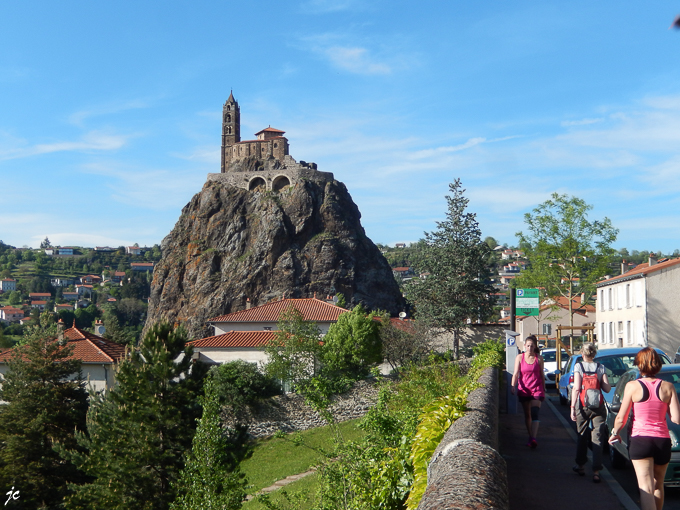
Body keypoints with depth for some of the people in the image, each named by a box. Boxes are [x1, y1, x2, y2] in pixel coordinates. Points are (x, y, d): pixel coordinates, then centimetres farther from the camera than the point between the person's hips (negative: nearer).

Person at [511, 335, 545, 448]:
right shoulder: (519, 357, 2)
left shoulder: (539, 358, 2)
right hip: (524, 390, 2)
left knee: (535, 413, -17)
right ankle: (530, 436, 23)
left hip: (537, 389, -2)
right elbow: (516, 374, -4)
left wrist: (544, 391, 12)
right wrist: (513, 385, -19)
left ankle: (533, 438, -27)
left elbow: (541, 375, 9)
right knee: (527, 415, 10)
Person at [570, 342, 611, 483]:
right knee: (597, 438, 1)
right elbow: (607, 388, 0)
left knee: (582, 436, 15)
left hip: (583, 406, -1)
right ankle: (596, 471, -6)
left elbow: (576, 388, -10)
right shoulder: (600, 367, 3)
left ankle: (580, 466, 27)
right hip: (598, 407, 1)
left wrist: (573, 407, -10)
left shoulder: (578, 366, -2)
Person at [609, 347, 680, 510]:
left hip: (640, 440, -3)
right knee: (658, 485, 22)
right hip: (663, 441, 3)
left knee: (646, 488, -6)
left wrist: (615, 433, 15)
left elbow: (621, 419, -4)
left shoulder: (632, 386, -6)